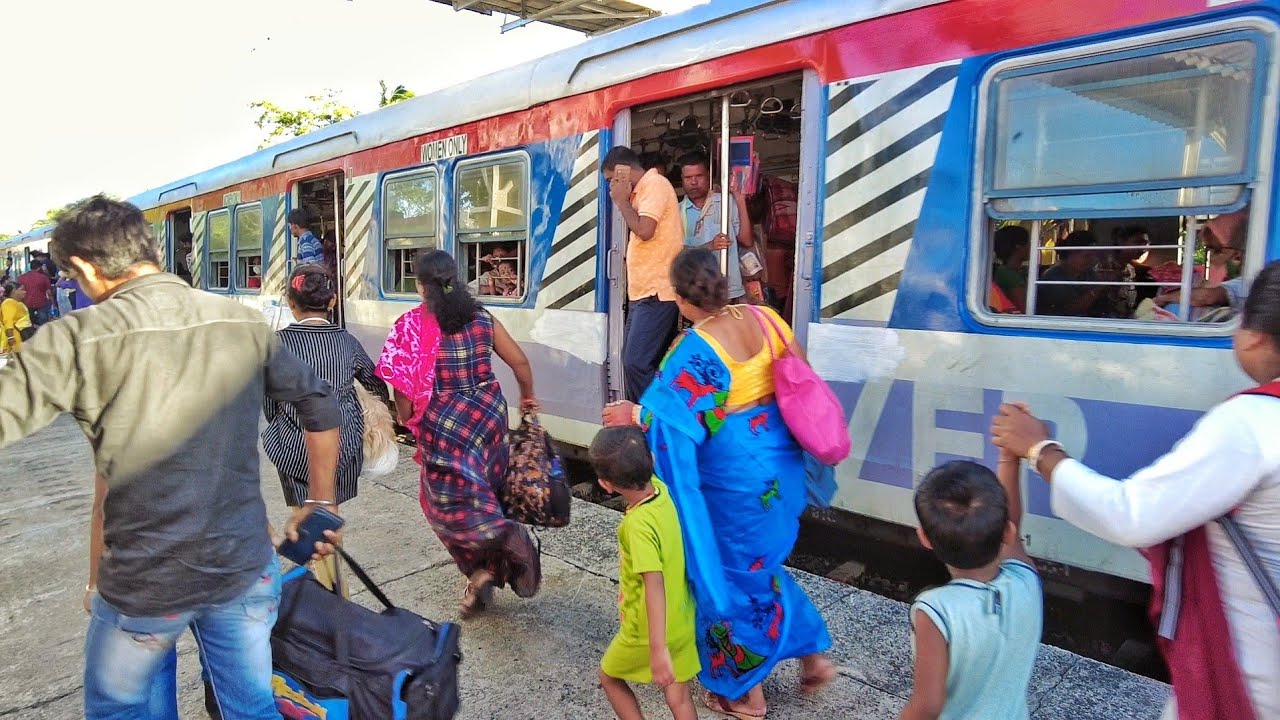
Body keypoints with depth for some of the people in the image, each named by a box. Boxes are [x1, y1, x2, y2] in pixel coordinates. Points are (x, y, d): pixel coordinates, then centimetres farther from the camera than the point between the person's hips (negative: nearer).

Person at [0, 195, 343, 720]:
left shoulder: (78, 338, -14)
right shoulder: (243, 322, -2)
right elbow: (320, 407, 3)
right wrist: (320, 503, 11)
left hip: (145, 583, -2)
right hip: (247, 567, 3)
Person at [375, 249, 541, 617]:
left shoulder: (414, 324, -11)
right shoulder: (482, 317, 2)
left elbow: (405, 383, -13)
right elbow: (520, 361, 6)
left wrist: (407, 420, 4)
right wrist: (527, 397, 23)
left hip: (445, 424, -5)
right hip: (490, 415, 5)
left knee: (448, 498, 6)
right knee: (481, 491, 17)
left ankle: (506, 535, -16)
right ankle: (488, 572, 25)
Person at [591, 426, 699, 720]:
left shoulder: (638, 524, -30)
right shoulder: (660, 489, -8)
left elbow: (654, 586, -34)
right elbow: (646, 463, 14)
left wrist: (658, 649, -34)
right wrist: (630, 420, 3)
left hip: (648, 630, -7)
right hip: (681, 622, 7)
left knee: (610, 677, 22)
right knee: (679, 696, 19)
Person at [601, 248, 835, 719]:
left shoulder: (697, 349, -22)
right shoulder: (765, 318, -2)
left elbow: (676, 422, -24)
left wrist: (634, 415, -12)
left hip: (735, 478, -7)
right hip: (781, 465, 7)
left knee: (731, 572, 12)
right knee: (762, 563, 27)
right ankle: (813, 655, 34)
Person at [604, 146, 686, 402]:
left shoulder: (655, 184, -8)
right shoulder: (645, 189, 19)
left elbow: (644, 230, -20)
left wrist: (621, 201, -8)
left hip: (656, 293, -10)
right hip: (645, 292, 10)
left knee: (637, 363, -15)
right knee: (633, 361, 12)